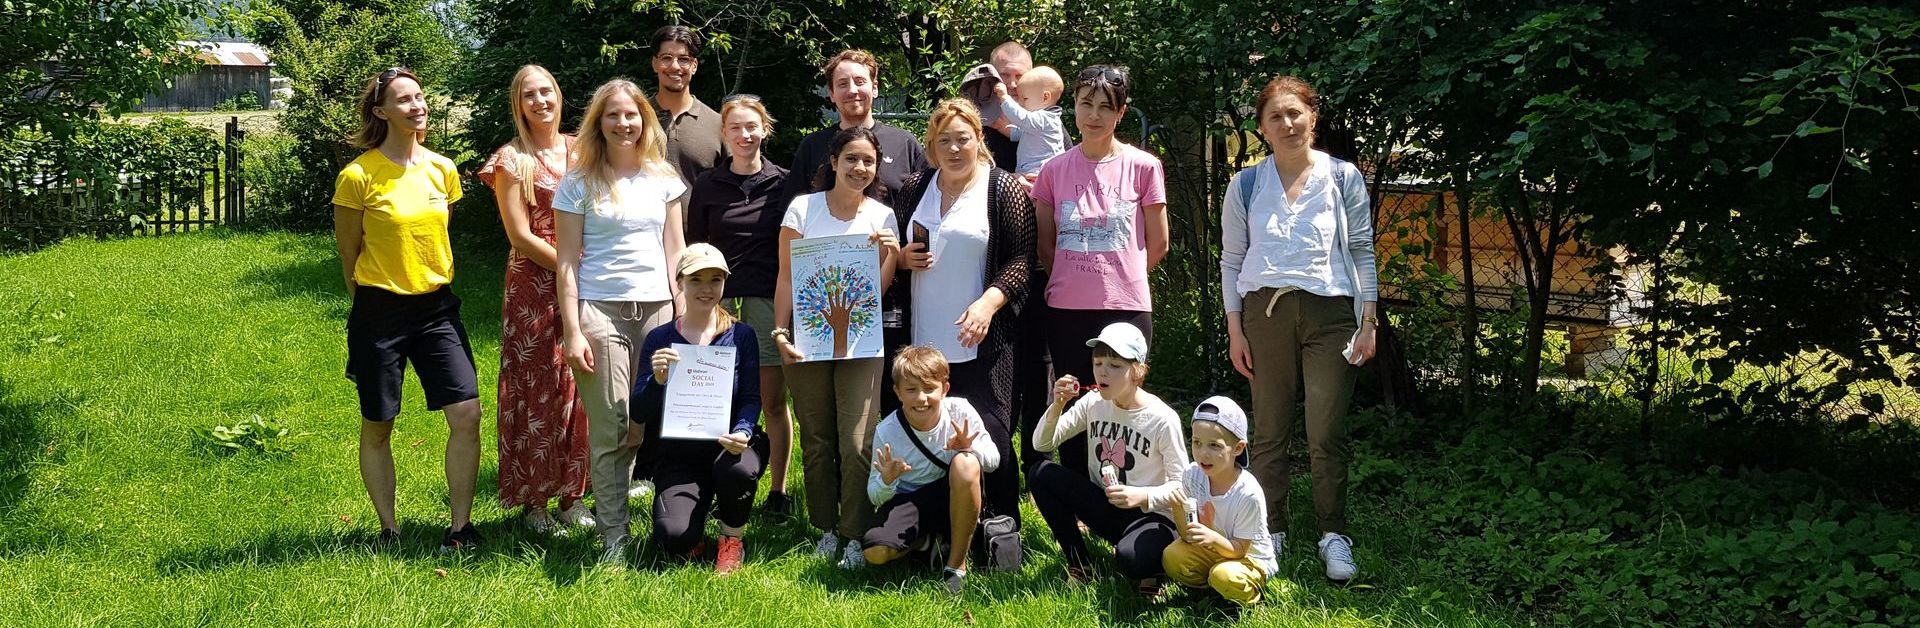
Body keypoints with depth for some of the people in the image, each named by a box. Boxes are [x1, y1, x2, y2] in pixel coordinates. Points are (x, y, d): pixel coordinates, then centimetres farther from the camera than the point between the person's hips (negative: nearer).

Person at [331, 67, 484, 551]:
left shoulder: (442, 169, 5)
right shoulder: (358, 176, -10)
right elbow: (349, 256, 0)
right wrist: (373, 306, 8)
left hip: (437, 306, 4)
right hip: (381, 311, -4)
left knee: (467, 414, -6)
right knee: (377, 427, 7)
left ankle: (460, 527, 6)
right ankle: (389, 530, 22)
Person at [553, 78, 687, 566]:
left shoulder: (663, 178, 12)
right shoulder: (580, 183, 3)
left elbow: (675, 251, 14)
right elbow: (567, 262, 1)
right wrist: (572, 331, -7)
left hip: (656, 308, 3)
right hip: (600, 310, -3)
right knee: (610, 431, -3)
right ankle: (614, 538, 4)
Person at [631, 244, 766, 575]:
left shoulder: (741, 336, 0)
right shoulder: (659, 340, -1)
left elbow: (752, 398, -4)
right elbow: (640, 414, -3)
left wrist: (742, 432, -26)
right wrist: (657, 380, -23)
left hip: (730, 447, 0)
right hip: (680, 455, 0)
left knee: (738, 469, -38)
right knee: (673, 538, -25)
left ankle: (732, 539, -3)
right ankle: (695, 533, 17)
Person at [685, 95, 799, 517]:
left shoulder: (783, 183, 4)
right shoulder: (707, 186, 6)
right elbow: (695, 248, 10)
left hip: (769, 299, -1)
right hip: (720, 299, 1)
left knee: (773, 400, 2)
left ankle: (778, 490, 10)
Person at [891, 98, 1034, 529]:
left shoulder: (1004, 189, -2)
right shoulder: (914, 189, 11)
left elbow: (1022, 258, -6)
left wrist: (990, 301, -20)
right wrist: (903, 258, -1)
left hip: (983, 340, -5)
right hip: (923, 341, 5)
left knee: (991, 437, -5)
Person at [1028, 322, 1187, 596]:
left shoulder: (1162, 419, -15)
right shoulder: (1093, 404, -1)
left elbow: (1182, 486, -12)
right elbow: (1042, 444, 0)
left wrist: (1142, 496, -30)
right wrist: (1058, 406, -18)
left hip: (1149, 515, -5)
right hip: (1103, 509, 6)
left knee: (1130, 558, -39)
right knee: (1041, 474, -15)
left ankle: (1150, 565, 2)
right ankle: (1078, 563, -2)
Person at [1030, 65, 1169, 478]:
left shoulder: (1143, 167, -1)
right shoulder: (1055, 170, 5)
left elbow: (1157, 245, 6)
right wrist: (1077, 281, 12)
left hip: (1126, 308, -2)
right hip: (1066, 310, 2)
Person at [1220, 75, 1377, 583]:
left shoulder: (1342, 177, 6)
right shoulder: (1245, 185, 8)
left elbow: (1362, 251, 7)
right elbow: (1231, 260, 10)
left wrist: (1369, 321, 1)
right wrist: (1234, 329, 3)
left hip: (1329, 312, -1)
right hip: (1265, 312, 1)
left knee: (1327, 433, -4)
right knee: (1269, 432, 3)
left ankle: (1334, 537, 7)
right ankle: (1271, 535, 13)